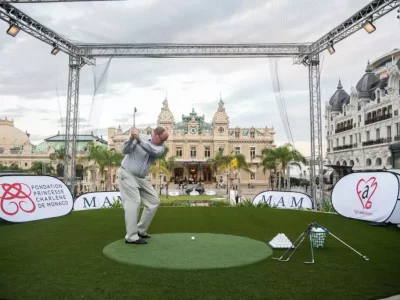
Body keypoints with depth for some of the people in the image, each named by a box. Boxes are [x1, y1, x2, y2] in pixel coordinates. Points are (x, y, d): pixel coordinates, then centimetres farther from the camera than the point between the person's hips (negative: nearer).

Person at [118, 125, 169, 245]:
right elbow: (125, 150, -16)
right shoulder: (139, 137, -9)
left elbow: (154, 151, -24)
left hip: (141, 178, 6)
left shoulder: (161, 148, -1)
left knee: (154, 201, 5)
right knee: (134, 201, -17)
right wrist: (131, 138, -33)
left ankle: (140, 230, 14)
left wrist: (139, 139, -36)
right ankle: (131, 237, -13)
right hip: (127, 174, -6)